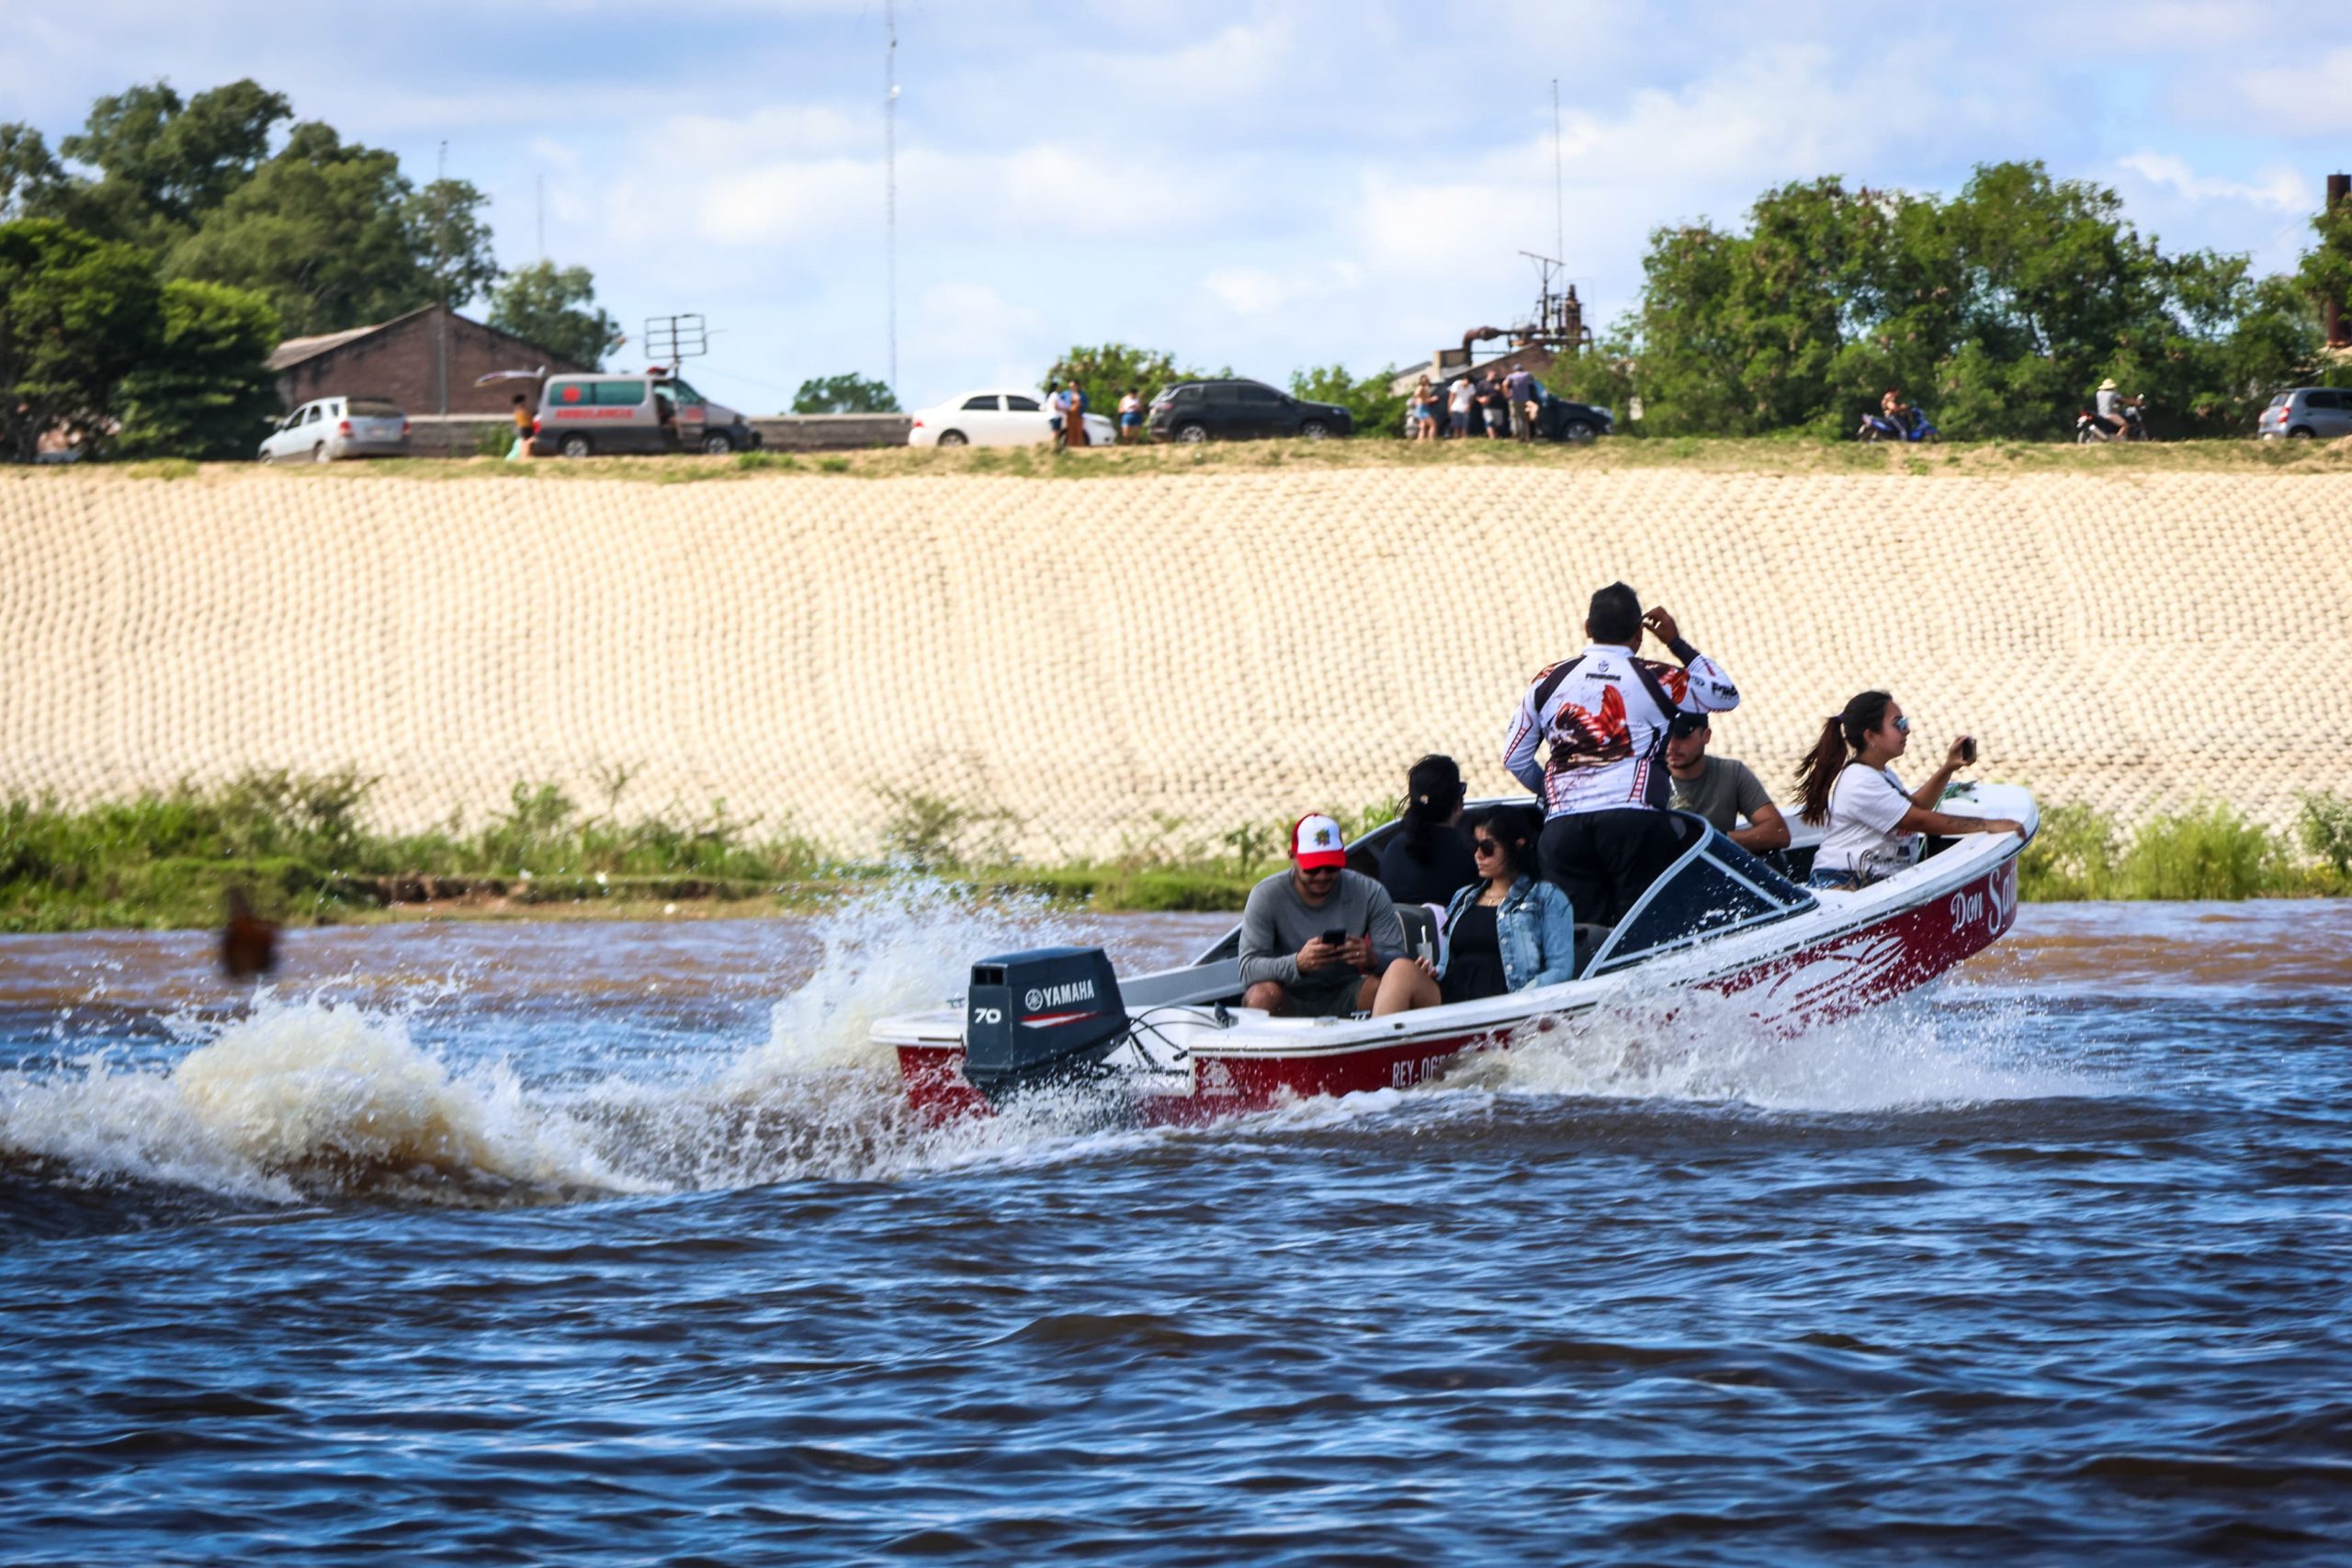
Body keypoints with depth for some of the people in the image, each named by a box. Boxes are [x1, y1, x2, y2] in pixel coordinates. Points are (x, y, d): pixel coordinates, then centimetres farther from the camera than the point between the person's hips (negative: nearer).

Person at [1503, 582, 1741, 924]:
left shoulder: (1550, 680, 11)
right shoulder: (1654, 679, 4)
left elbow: (1514, 758, 17)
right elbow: (1726, 695, 17)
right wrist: (1677, 644, 22)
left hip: (1563, 826, 2)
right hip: (1635, 817, -2)